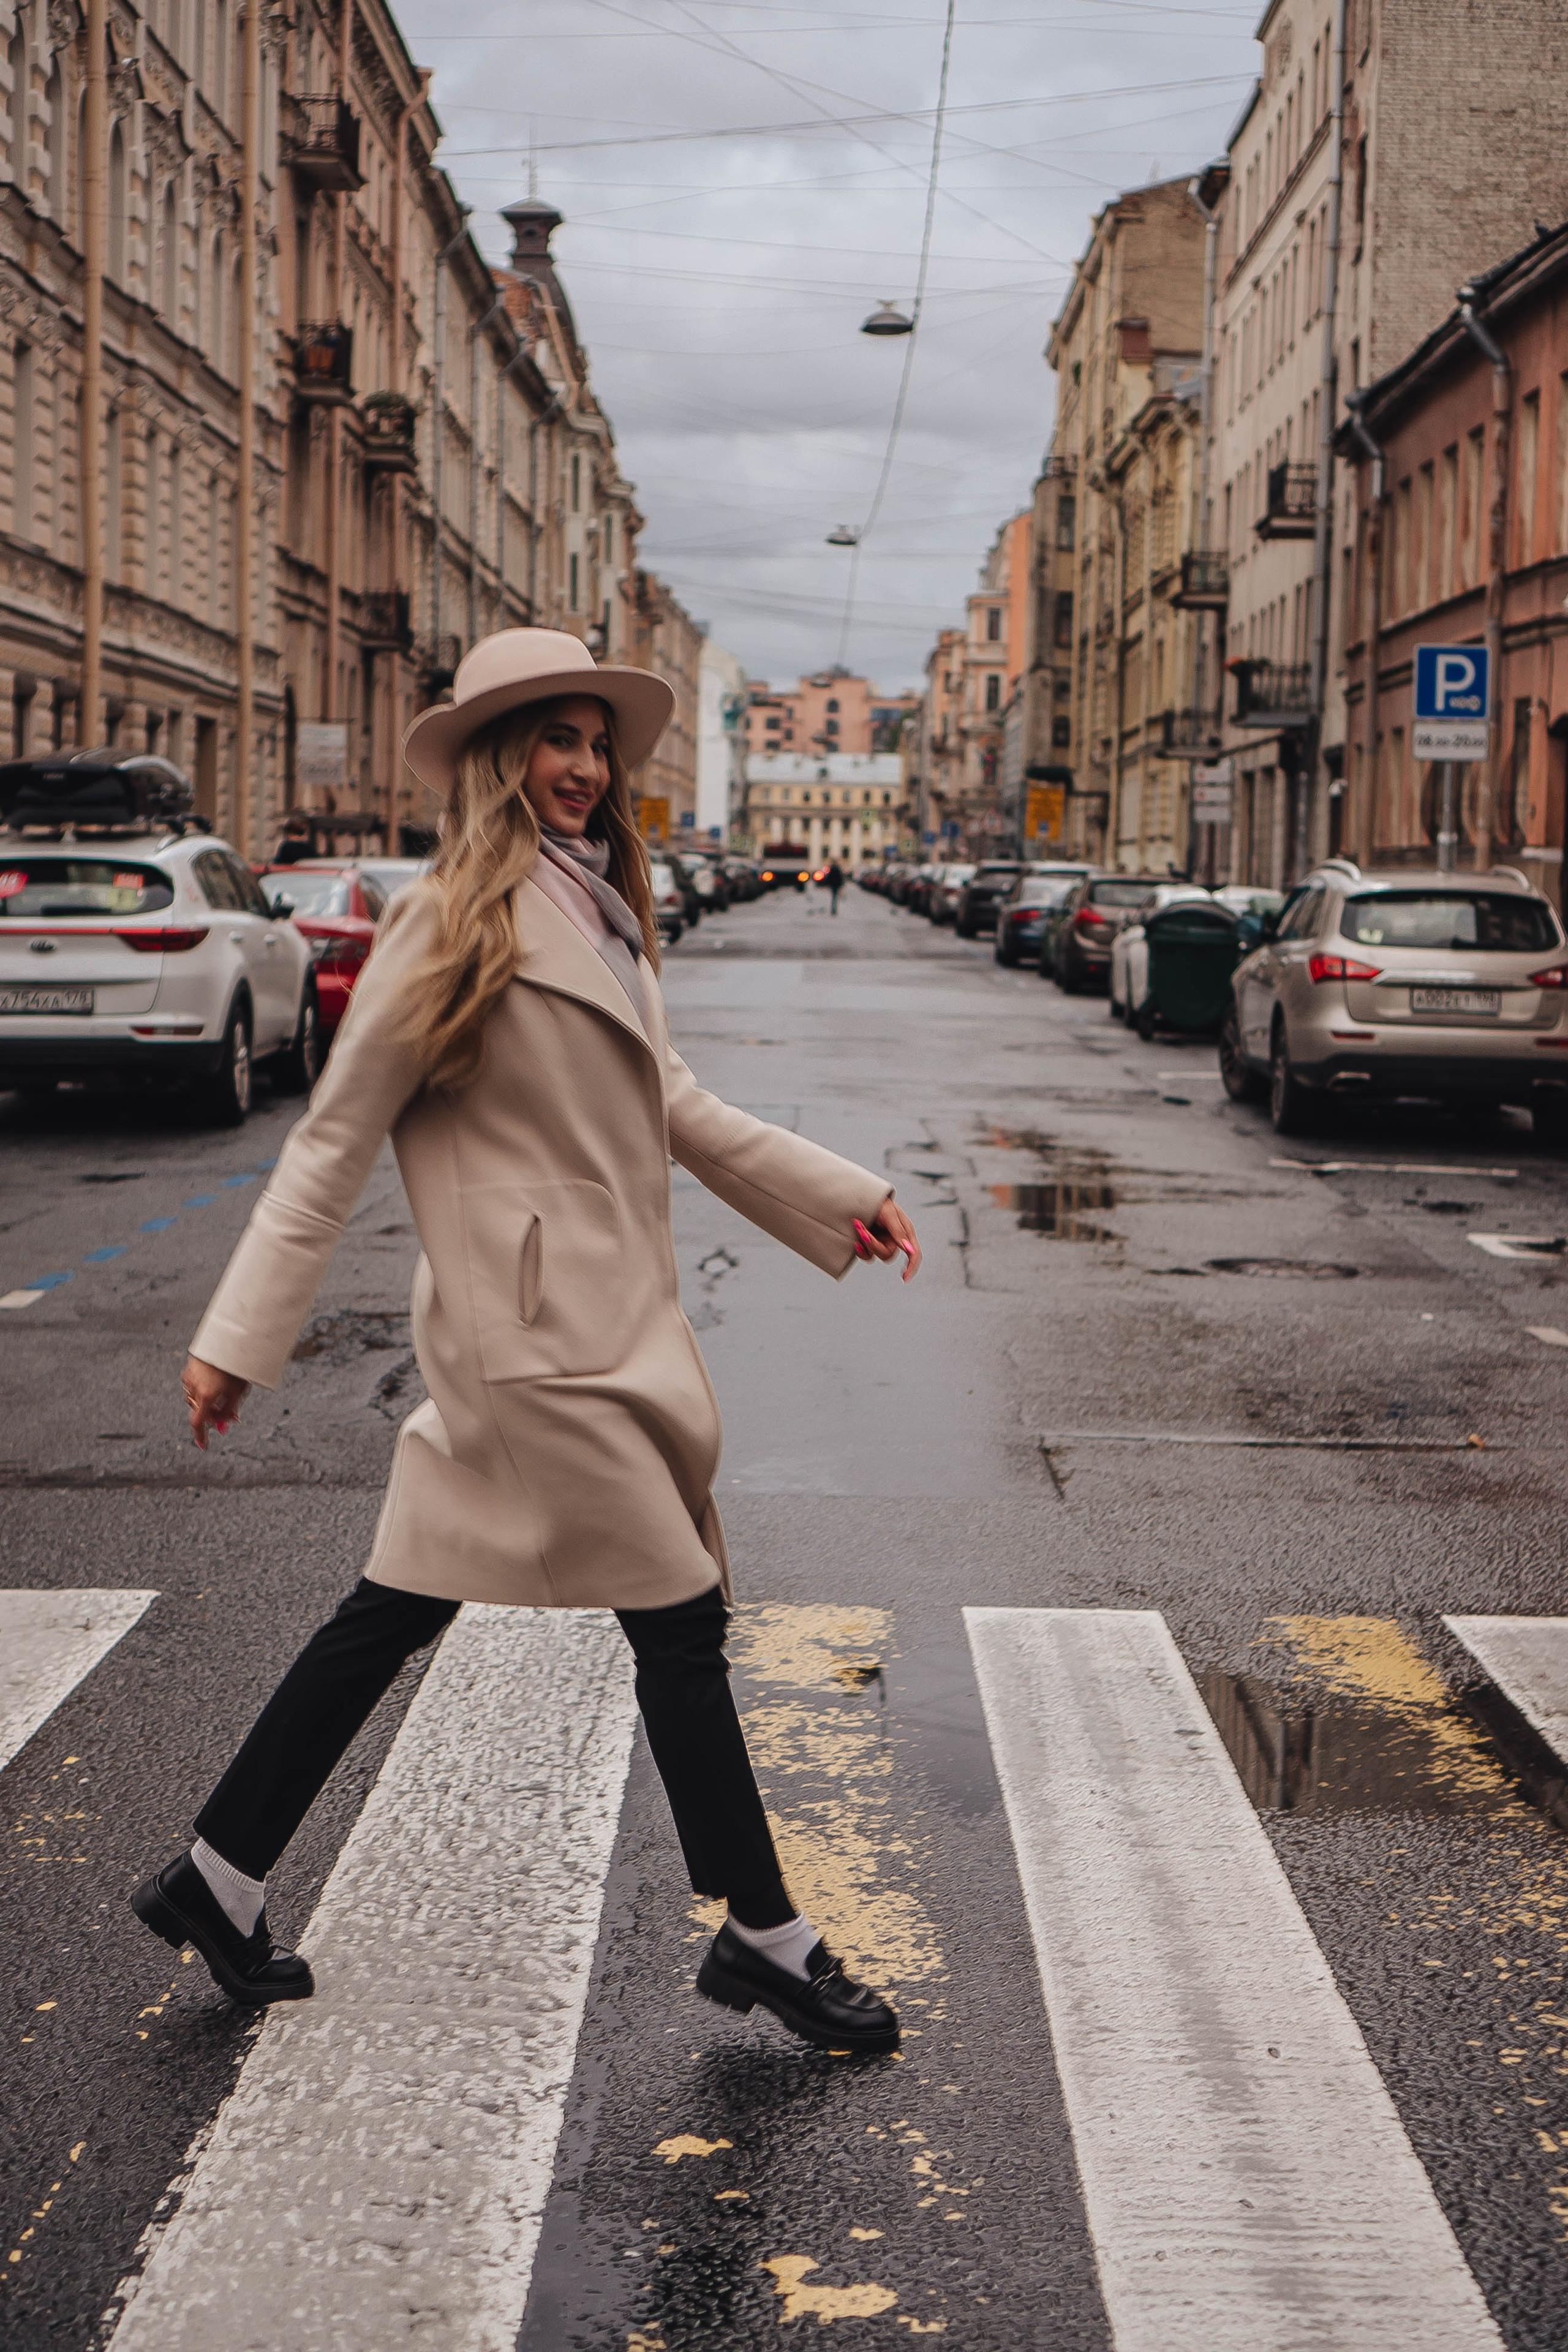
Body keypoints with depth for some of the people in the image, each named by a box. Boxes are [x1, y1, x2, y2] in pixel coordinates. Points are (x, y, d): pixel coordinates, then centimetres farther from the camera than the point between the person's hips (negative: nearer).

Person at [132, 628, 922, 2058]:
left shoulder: (599, 914, 15)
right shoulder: (453, 922, -10)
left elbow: (669, 1104, 23)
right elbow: (336, 1140, -9)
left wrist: (839, 1196, 21)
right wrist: (240, 1338, -9)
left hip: (609, 1315, 9)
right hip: (536, 1324, -9)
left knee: (401, 1613, 14)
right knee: (679, 1621, -2)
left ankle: (217, 1882, 26)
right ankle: (763, 1939, 13)